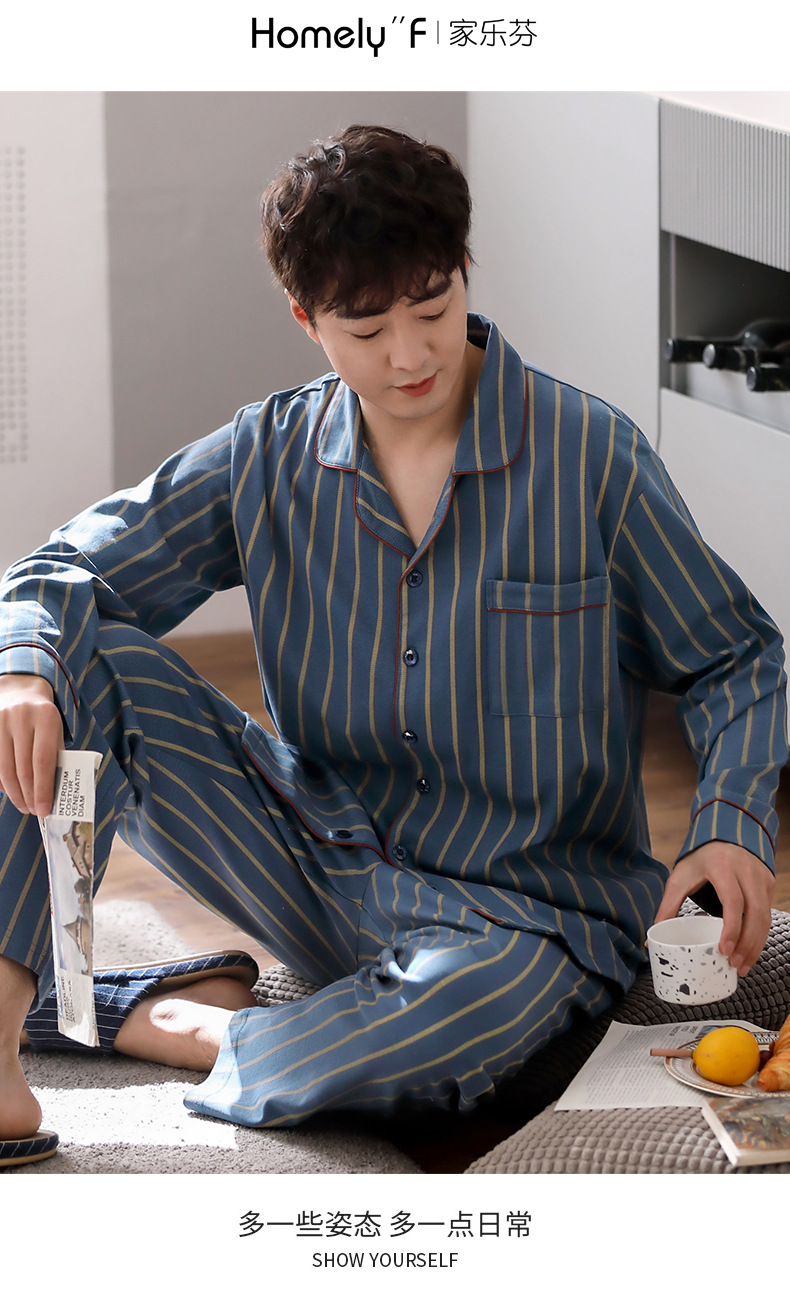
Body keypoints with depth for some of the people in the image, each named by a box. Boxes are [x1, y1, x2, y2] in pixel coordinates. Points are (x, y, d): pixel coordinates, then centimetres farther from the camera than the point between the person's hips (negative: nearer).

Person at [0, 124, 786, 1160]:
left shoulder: (592, 456, -8)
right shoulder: (270, 456, 1)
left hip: (517, 906, -3)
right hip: (315, 862, 3)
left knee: (475, 1005, -41)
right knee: (86, 654, -14)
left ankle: (162, 1020, -15)